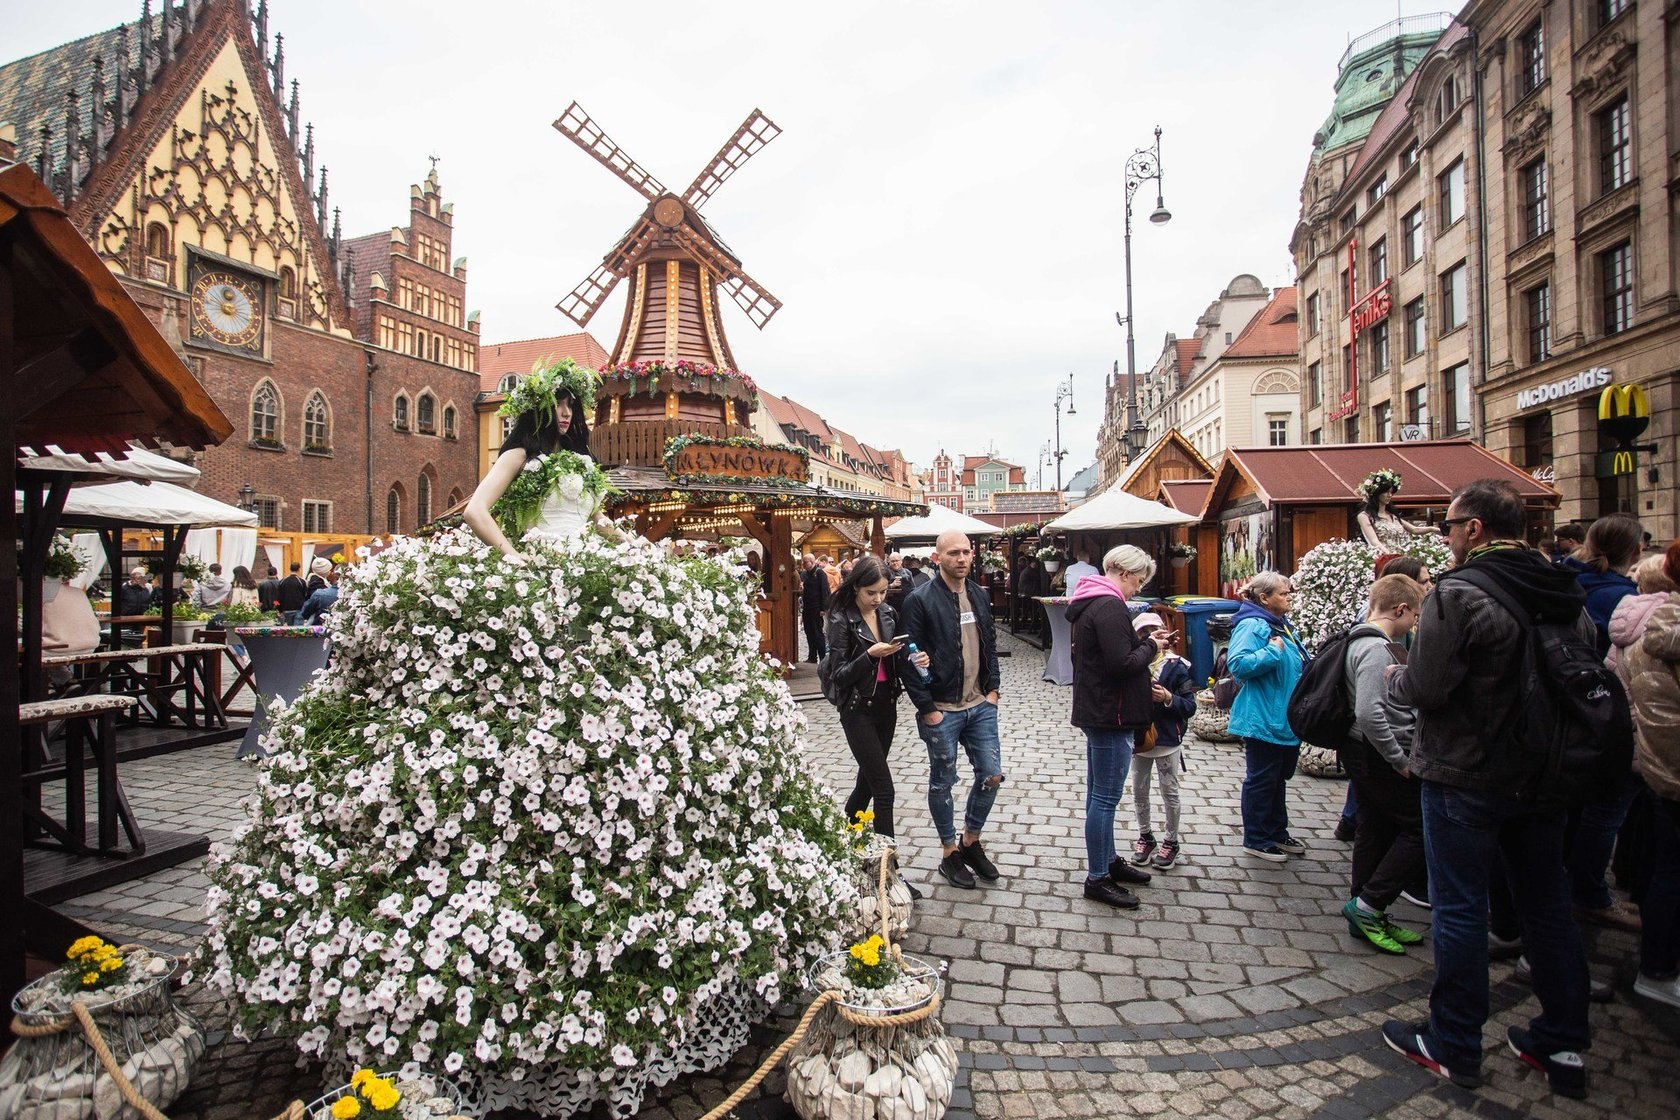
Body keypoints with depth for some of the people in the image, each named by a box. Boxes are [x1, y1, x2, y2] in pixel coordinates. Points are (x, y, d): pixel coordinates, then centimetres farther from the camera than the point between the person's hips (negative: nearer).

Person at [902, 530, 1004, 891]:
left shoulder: (980, 597, 7)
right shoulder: (920, 600, -13)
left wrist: (993, 688, 8)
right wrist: (927, 708, -14)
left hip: (981, 706, 6)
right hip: (941, 710, -6)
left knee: (992, 775, 9)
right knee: (942, 782, 9)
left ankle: (971, 840, 30)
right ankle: (950, 853, 26)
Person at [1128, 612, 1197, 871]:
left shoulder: (1176, 666, -10)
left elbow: (1190, 706, -8)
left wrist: (1169, 699, -24)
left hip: (1167, 741, -2)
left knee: (1169, 792, 10)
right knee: (1139, 791, 14)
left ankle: (1170, 842, 26)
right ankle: (1145, 836, 33)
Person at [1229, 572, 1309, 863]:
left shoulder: (1285, 625, 12)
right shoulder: (1252, 625, -18)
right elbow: (1237, 664, -29)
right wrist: (1272, 651, -27)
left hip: (1287, 719, 10)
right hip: (1264, 720, -10)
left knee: (1280, 777, 20)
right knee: (1262, 779, 1)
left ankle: (1277, 832, 34)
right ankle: (1255, 840, 14)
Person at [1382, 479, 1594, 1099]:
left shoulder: (1458, 593, -19)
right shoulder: (1567, 594, 5)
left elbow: (1424, 687, -21)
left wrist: (1394, 676, -1)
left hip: (1464, 776, -7)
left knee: (1460, 909, 4)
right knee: (1547, 904, 17)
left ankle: (1453, 1046, 17)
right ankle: (1562, 1044, 29)